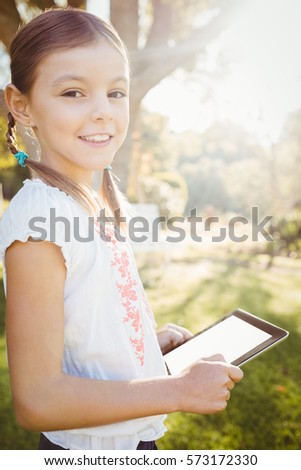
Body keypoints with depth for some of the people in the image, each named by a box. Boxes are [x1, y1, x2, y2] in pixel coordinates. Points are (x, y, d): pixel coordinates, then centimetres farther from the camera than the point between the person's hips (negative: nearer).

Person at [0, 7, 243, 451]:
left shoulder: (96, 203, -1)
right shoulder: (37, 219, -26)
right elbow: (37, 400, -26)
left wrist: (153, 341, -1)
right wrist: (181, 390, -24)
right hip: (87, 450, -7)